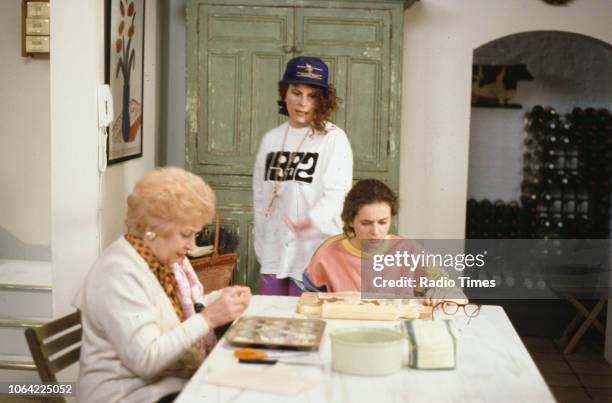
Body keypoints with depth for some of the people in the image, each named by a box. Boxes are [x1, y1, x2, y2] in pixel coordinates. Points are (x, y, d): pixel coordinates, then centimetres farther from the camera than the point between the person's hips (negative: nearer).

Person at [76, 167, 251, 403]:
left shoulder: (163, 258, 7)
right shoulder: (118, 274, -21)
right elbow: (145, 359, -26)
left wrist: (221, 299, -2)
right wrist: (207, 319, -25)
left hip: (176, 382, 9)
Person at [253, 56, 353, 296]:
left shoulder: (333, 138, -4)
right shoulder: (271, 140, 12)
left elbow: (336, 194, -14)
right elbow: (260, 198, 16)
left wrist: (313, 220, -33)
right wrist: (260, 248, 13)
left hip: (315, 257, -5)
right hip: (274, 255, 5)